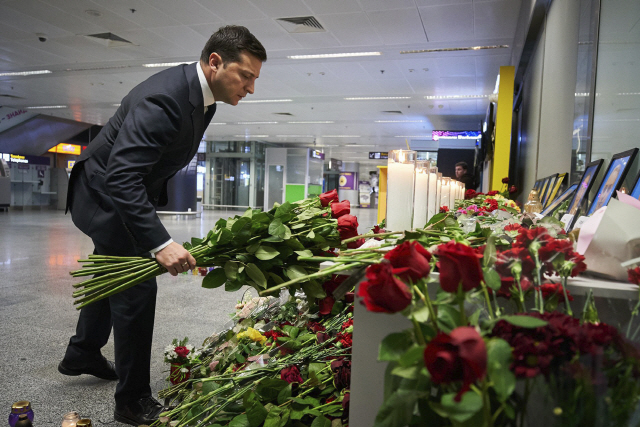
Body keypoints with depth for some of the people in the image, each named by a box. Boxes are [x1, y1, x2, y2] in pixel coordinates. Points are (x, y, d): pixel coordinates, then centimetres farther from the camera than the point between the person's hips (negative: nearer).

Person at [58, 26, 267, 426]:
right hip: (104, 194, -10)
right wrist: (161, 242, -46)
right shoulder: (163, 98, -33)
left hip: (128, 192, 10)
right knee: (137, 288, -8)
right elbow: (120, 176, -39)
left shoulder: (201, 94, -4)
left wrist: (157, 197, 18)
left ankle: (82, 354, 49)